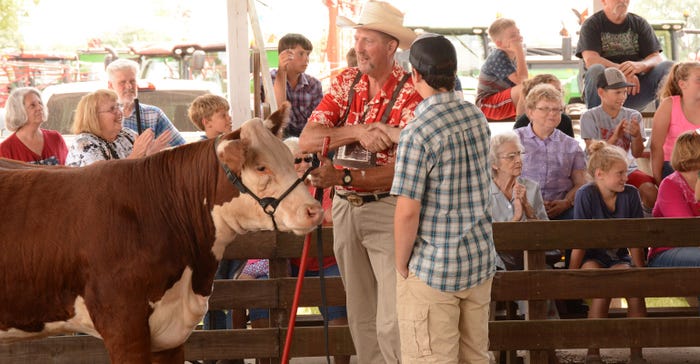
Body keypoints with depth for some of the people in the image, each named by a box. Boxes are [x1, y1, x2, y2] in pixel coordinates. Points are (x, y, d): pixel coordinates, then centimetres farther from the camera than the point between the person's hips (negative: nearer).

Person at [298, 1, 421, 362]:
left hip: (387, 209, -6)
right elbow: (307, 139, -6)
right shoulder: (345, 82, 5)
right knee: (360, 318, 13)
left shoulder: (411, 92, -12)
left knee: (392, 324, -13)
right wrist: (358, 133, -20)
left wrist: (342, 177, -25)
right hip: (344, 208, 6)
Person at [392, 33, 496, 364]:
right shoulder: (477, 117, 3)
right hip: (481, 260, 7)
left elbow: (407, 211, -20)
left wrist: (402, 265, -7)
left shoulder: (417, 132, -20)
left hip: (433, 268, -7)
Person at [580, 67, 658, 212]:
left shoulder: (633, 116, 5)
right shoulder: (589, 117, -2)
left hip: (628, 169, 3)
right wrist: (615, 137, -25)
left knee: (650, 191, -26)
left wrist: (637, 135, -23)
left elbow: (637, 154, -1)